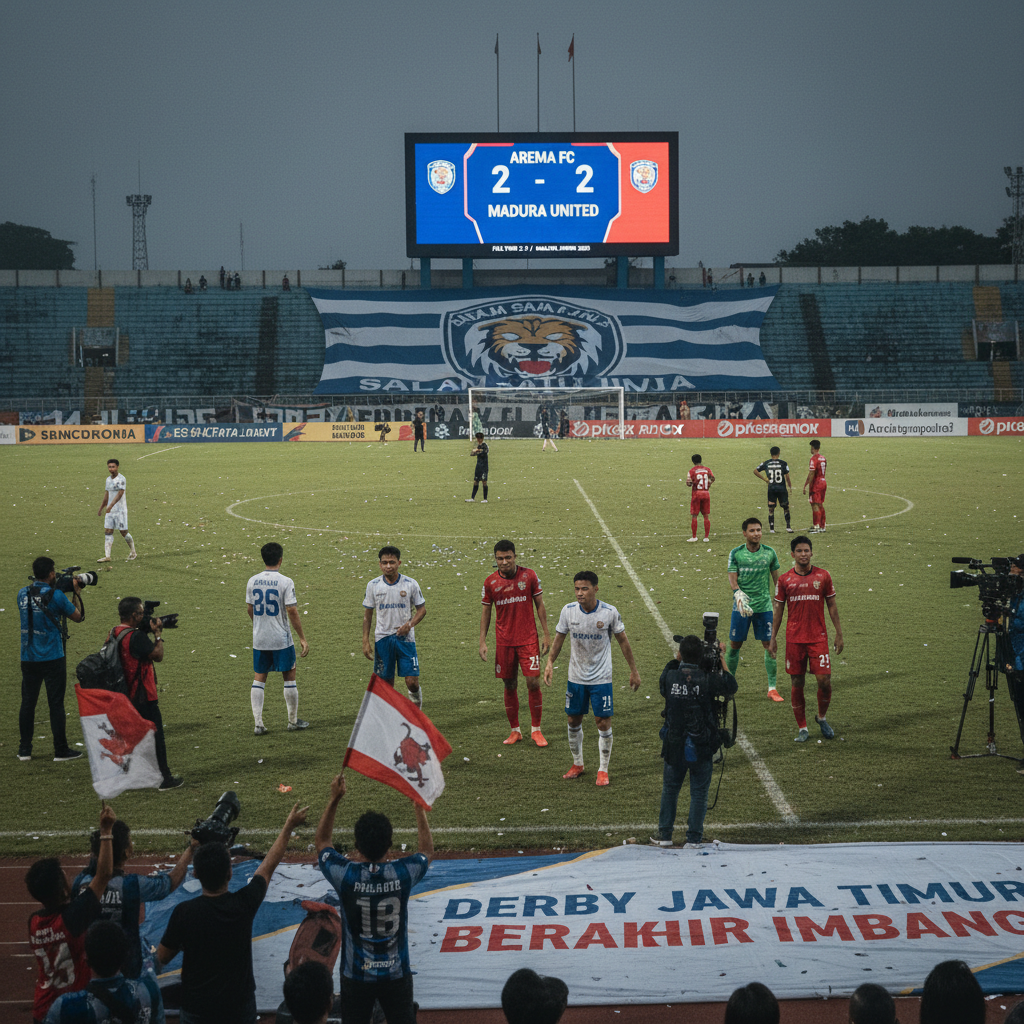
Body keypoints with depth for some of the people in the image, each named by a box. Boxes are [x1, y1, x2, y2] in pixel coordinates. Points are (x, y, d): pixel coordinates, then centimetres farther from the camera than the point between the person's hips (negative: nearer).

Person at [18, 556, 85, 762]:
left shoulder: (23, 594, 2)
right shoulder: (56, 596, -13)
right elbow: (78, 616, -3)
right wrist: (77, 592, 11)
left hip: (28, 658, 5)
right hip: (52, 658, -5)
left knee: (27, 702, 11)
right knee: (56, 704, 2)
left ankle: (24, 750, 14)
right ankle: (61, 751, 6)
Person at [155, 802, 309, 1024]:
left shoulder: (184, 912, -20)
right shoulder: (244, 904, -16)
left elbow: (162, 957, -5)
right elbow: (270, 864, 2)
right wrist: (289, 826, 16)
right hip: (240, 1004, 2)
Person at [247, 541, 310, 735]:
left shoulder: (252, 581, 1)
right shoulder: (285, 582, -13)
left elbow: (250, 609, 11)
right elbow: (292, 611, -14)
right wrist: (302, 638, -7)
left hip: (259, 639, 4)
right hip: (281, 639, -4)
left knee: (259, 678, 10)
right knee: (289, 677, 10)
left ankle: (258, 724, 5)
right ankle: (293, 721, 19)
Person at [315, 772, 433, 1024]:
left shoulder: (345, 875, -22)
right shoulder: (402, 873, -20)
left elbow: (322, 842, 1)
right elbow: (427, 852, 5)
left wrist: (334, 799, 2)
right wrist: (420, 809, 13)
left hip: (356, 976, 0)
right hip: (396, 975, 0)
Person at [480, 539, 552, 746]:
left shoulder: (529, 575, -3)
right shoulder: (490, 582, 0)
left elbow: (540, 605, 4)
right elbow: (486, 611, 8)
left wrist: (546, 634, 1)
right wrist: (482, 641, 2)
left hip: (528, 639, -1)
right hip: (503, 641, 1)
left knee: (533, 682, -7)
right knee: (510, 685, 6)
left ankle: (536, 729, 7)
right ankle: (515, 730, 17)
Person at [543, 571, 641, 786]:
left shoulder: (610, 612, -13)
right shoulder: (568, 611, -7)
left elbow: (622, 641, -1)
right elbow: (559, 638, 5)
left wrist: (633, 670, 2)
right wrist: (550, 662, -7)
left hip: (601, 679, -3)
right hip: (575, 678, 3)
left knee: (603, 723, -3)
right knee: (573, 721, 10)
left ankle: (603, 770, 12)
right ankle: (577, 764, 29)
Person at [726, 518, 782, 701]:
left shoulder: (769, 553, 1)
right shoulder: (736, 553, -3)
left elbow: (776, 579, 10)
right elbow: (732, 579, -7)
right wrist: (738, 594, -26)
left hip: (764, 605, 1)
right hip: (742, 605, -1)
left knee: (769, 645, -1)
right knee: (734, 645, 5)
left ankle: (772, 688, 7)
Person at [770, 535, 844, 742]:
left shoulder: (823, 576, 3)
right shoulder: (784, 580, 3)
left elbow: (832, 606, 9)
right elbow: (778, 610, 9)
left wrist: (839, 633, 5)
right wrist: (773, 638, 6)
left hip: (818, 637, 0)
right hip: (794, 639, 0)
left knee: (824, 680, -8)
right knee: (797, 684, 3)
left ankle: (822, 717, 18)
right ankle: (802, 728, 14)